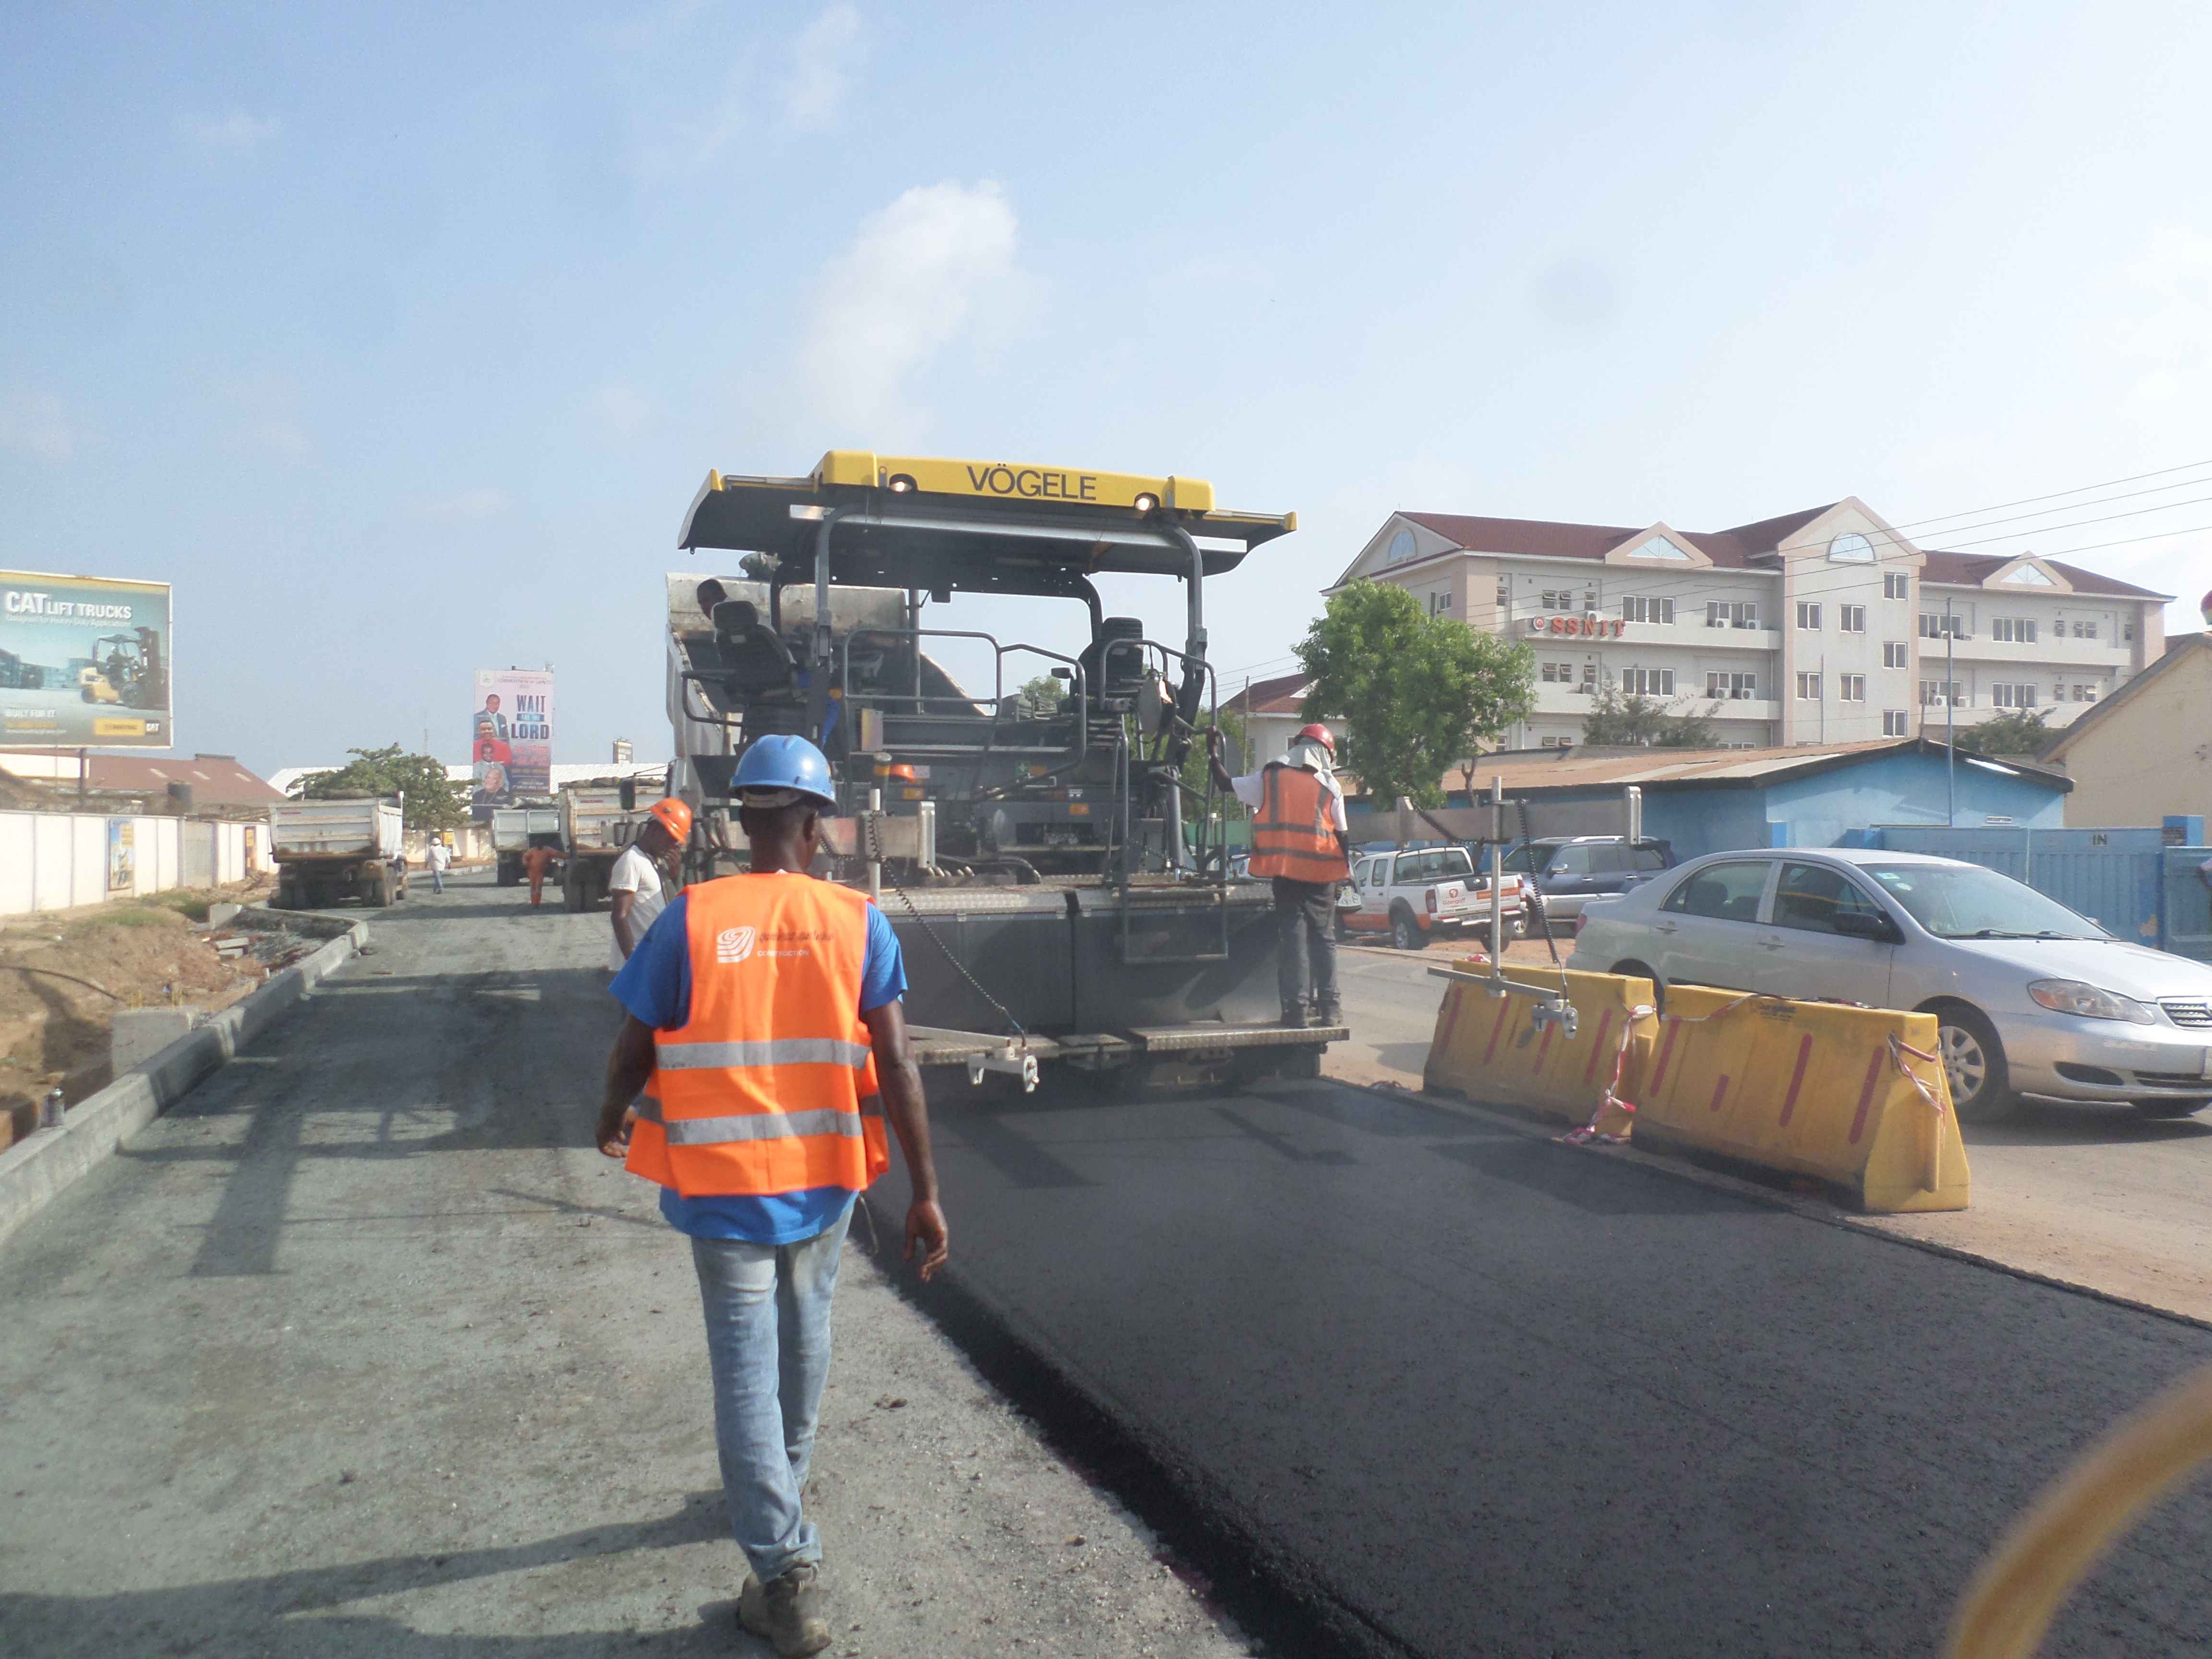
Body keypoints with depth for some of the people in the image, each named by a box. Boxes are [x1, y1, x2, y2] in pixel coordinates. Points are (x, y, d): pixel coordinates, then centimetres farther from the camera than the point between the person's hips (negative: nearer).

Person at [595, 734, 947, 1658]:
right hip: (826, 1178, 3)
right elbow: (896, 1068, -10)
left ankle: (787, 1573, 5)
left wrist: (613, 1118, 20)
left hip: (725, 1184, -2)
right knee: (803, 1336, 24)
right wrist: (925, 1194, -6)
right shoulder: (857, 923, -7)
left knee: (746, 1368, 6)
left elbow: (633, 1052, -2)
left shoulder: (689, 920, -9)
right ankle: (784, 1487, 47)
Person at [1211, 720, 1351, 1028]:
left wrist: (1213, 753, 20)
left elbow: (1228, 784, 8)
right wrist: (1347, 872, 10)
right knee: (1323, 938, 8)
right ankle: (1329, 1008, 7)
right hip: (1321, 873, 0)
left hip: (1284, 870, 0)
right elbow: (1340, 835, 3)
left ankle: (1295, 1008, -2)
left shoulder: (1270, 776, 4)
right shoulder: (1330, 785, 3)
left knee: (1292, 937, 2)